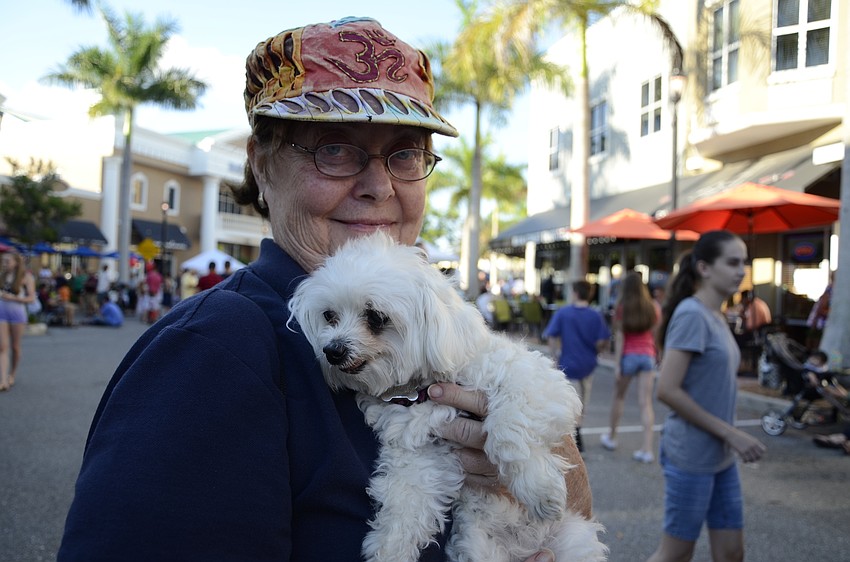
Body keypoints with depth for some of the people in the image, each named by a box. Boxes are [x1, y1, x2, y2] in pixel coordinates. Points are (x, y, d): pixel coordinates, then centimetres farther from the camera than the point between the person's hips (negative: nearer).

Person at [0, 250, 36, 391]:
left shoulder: (26, 277, -4)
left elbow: (31, 298, -8)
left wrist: (12, 297, -17)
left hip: (17, 312, -2)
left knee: (15, 347, 9)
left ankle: (12, 375, 28)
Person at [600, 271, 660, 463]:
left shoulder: (621, 308, -7)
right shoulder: (654, 307, 1)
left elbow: (619, 337, -9)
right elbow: (656, 333, 5)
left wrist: (616, 363, -8)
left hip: (629, 355, -2)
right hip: (648, 355, 2)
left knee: (619, 396, 16)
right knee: (646, 403, 0)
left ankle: (611, 437, 29)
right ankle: (647, 448, -5)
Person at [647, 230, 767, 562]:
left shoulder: (717, 318, 9)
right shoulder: (691, 314, -17)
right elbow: (667, 390, -22)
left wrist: (731, 438, 6)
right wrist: (731, 433, -18)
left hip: (721, 458, 8)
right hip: (690, 457, -8)